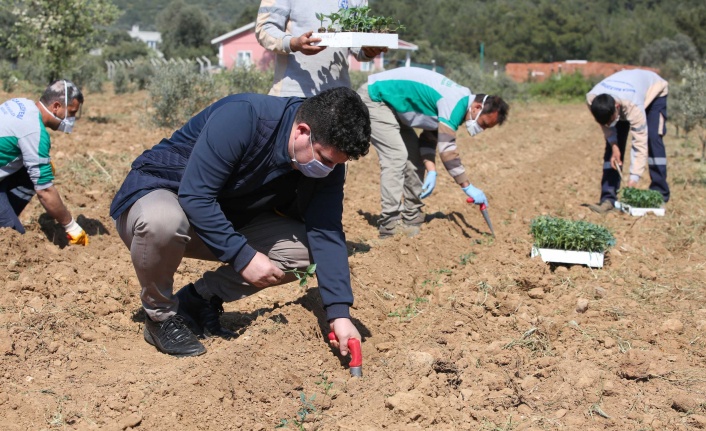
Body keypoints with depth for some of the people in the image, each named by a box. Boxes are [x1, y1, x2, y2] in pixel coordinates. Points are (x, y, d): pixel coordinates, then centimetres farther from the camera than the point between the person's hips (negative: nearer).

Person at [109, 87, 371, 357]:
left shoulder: (327, 161, -13)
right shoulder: (240, 118, -32)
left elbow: (326, 234, -15)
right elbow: (195, 196, -31)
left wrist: (339, 313, -24)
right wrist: (244, 256, -31)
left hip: (228, 218, 6)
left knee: (303, 248, -12)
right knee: (163, 221, -41)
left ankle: (199, 299, -1)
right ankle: (161, 315, -11)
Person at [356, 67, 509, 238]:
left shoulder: (458, 101, 7)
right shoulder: (456, 104, -24)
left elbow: (429, 138, 8)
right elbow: (447, 149, -28)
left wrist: (431, 171, -5)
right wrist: (468, 187, -24)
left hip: (388, 102, 11)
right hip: (374, 97, -11)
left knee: (414, 154, 10)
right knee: (396, 156, -18)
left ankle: (412, 218, 13)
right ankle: (390, 225, -17)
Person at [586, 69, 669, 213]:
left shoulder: (633, 106, -46)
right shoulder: (591, 99, -35)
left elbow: (640, 143, -42)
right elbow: (605, 123, -13)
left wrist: (633, 179, -44)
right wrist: (614, 146, -25)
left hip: (653, 91, -4)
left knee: (653, 139, -22)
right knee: (613, 145, -10)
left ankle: (659, 194, -14)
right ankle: (608, 199, -12)